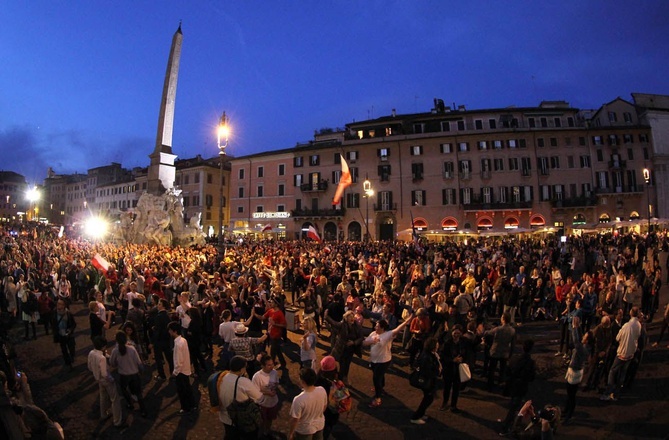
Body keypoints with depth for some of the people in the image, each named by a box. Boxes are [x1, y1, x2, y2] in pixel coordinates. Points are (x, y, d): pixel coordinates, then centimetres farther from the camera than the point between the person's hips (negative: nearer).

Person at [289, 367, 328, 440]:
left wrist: (291, 433, -6)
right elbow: (325, 406, -2)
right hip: (320, 424, 4)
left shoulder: (299, 399, -36)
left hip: (305, 430, -4)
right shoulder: (322, 390, -21)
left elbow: (295, 419, -23)